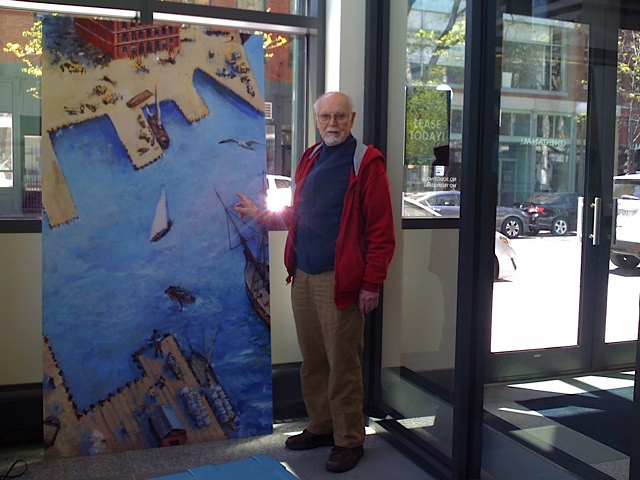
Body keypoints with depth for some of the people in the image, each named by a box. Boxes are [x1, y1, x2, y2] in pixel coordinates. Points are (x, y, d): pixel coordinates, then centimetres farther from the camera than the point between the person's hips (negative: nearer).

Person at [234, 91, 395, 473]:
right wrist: (261, 214, 16)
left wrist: (371, 284, -14)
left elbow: (381, 231, -12)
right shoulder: (310, 160, 15)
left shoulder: (366, 163, -8)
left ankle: (349, 441, 16)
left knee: (343, 365, 1)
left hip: (339, 281, -7)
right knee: (312, 361, 15)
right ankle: (321, 427, 30)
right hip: (303, 276, 7)